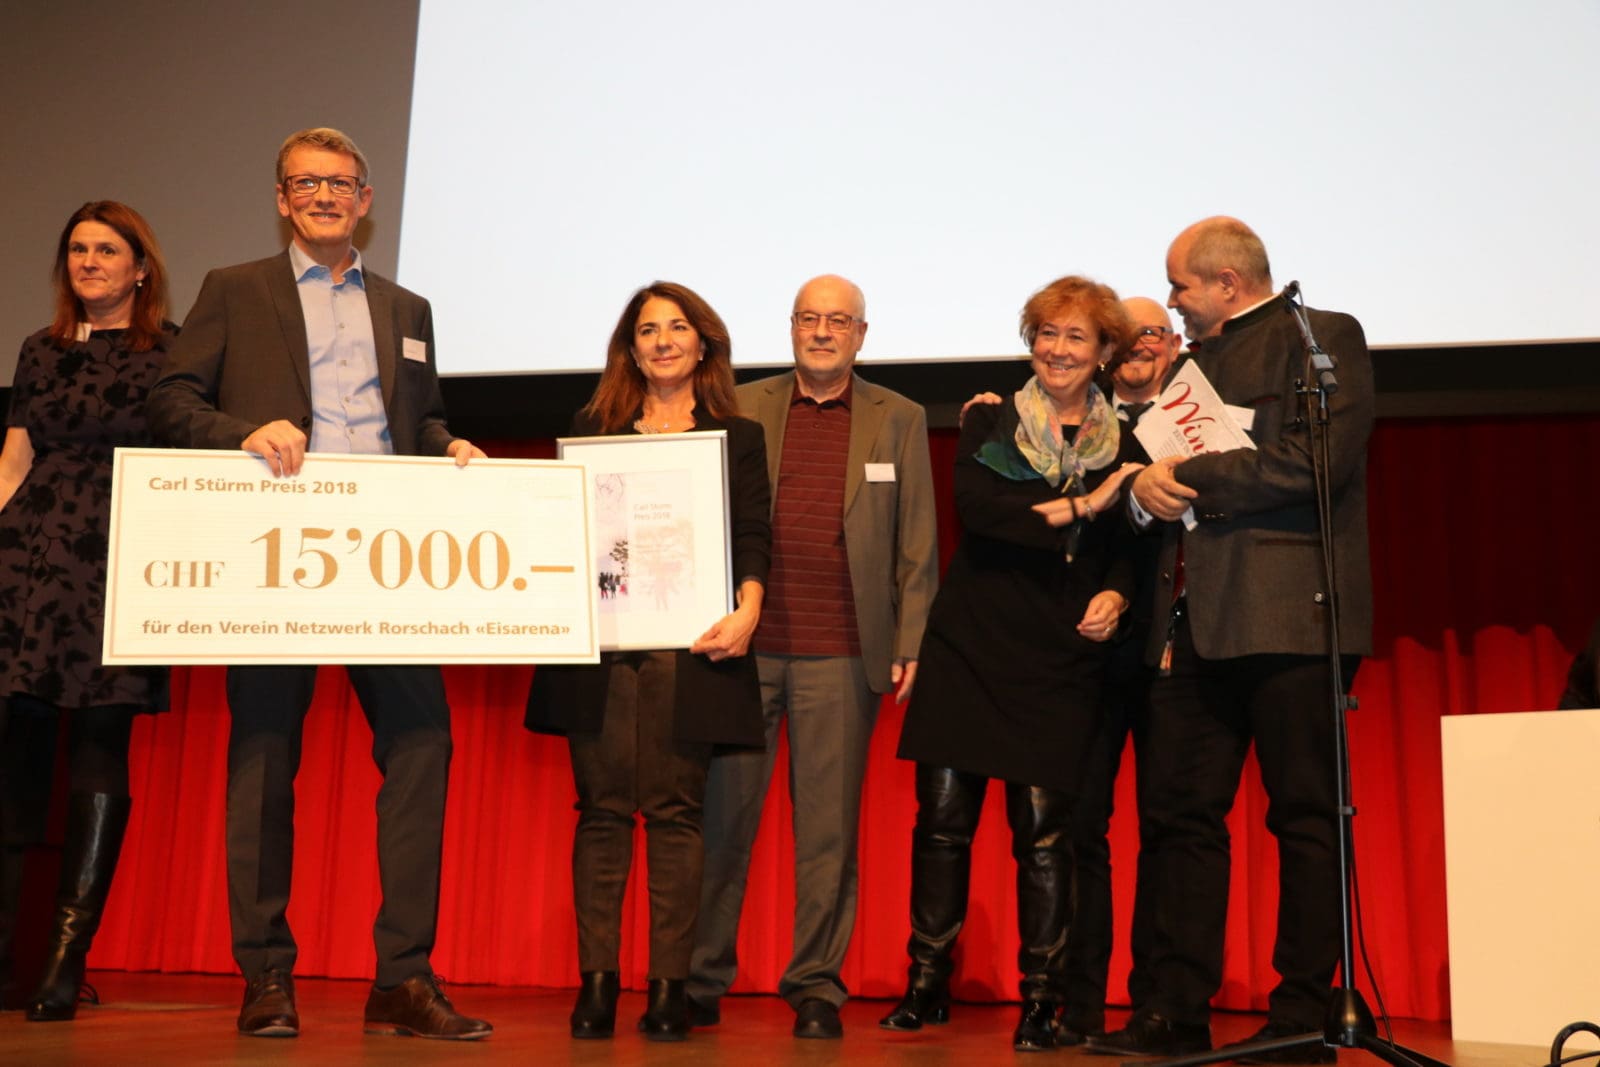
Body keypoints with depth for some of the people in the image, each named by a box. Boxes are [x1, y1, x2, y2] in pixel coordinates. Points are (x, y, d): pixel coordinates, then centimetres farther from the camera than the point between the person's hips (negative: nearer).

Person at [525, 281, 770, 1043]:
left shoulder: (738, 436, 12)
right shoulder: (592, 426, 16)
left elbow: (752, 536, 3)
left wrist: (747, 609, -13)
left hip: (686, 643, -1)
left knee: (674, 810, -1)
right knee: (602, 807, 1)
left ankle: (670, 984, 5)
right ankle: (596, 980, 6)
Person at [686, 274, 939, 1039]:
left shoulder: (898, 420, 9)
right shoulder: (742, 409, 10)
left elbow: (916, 545, 6)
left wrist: (911, 645, -1)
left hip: (842, 654, 0)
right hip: (744, 643, 1)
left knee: (828, 826, 5)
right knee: (722, 817, 5)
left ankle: (816, 984, 16)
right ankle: (700, 978, 17)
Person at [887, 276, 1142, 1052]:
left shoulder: (1121, 445, 9)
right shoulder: (989, 421, 6)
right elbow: (973, 505, -12)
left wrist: (1116, 594, -6)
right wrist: (1073, 508, -16)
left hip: (1060, 660, 0)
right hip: (969, 645, 0)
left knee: (1043, 829, -2)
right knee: (943, 815, 2)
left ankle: (1041, 997, 11)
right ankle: (927, 983, 16)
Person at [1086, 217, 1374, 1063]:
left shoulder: (1322, 337, 1)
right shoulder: (1195, 361, 23)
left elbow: (1317, 457, -15)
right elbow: (1158, 466, 23)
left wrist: (1188, 478, -10)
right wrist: (1143, 486, -1)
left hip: (1286, 613, -7)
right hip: (1194, 621, 8)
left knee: (1305, 818, 0)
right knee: (1178, 814, 6)